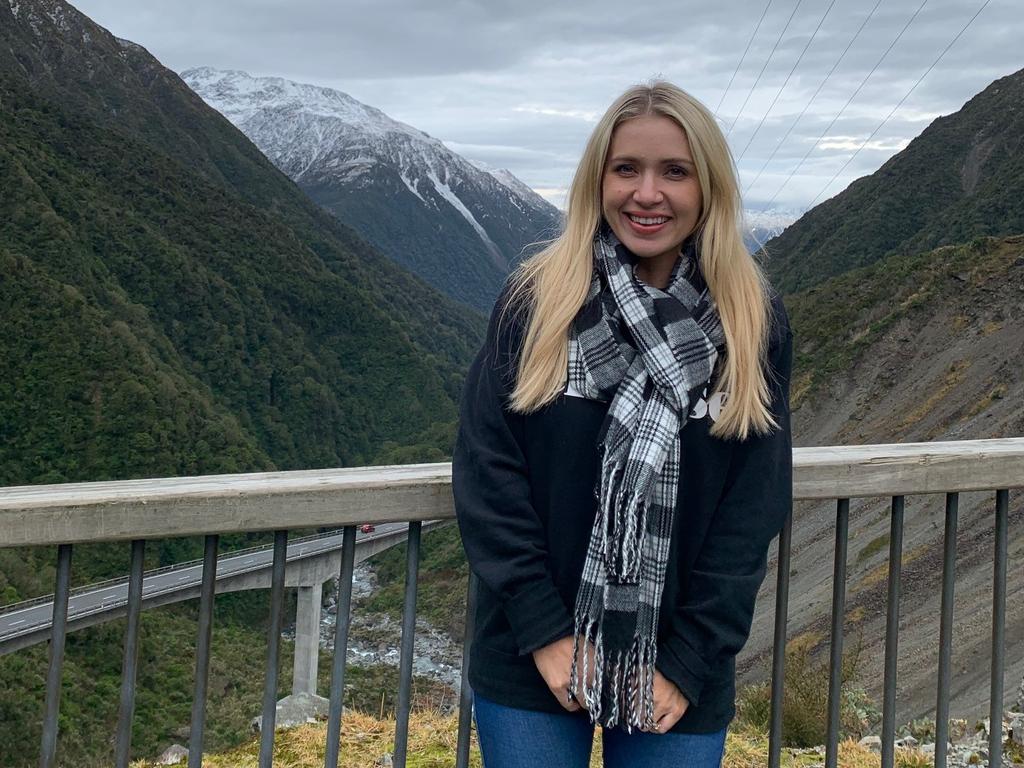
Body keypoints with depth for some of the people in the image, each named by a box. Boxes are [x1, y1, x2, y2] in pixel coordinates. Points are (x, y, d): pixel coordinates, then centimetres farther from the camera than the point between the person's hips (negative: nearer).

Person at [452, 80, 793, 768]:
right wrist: (544, 633, -11)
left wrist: (688, 662, -8)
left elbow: (754, 506, -3)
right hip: (531, 663, 0)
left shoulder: (754, 323, -2)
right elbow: (486, 468, -6)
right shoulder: (535, 301, -4)